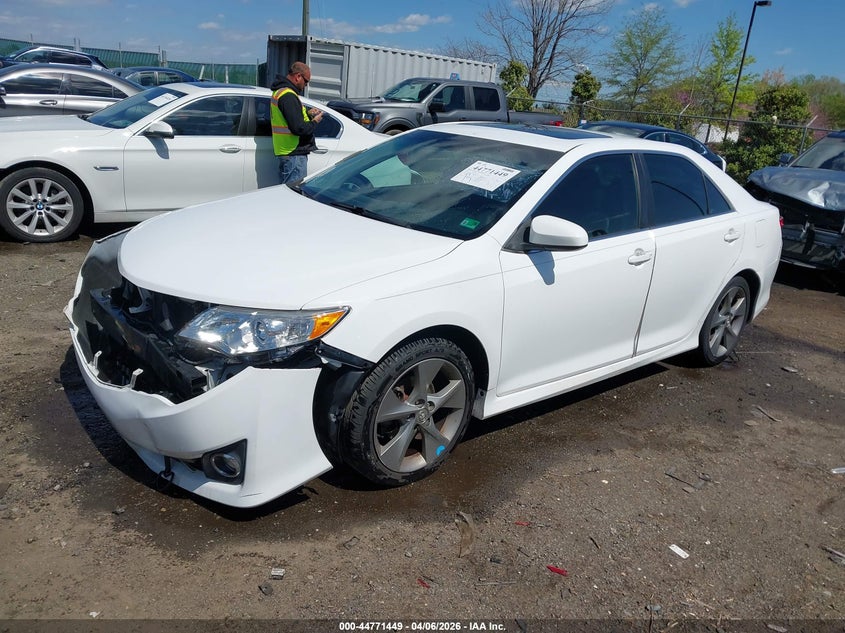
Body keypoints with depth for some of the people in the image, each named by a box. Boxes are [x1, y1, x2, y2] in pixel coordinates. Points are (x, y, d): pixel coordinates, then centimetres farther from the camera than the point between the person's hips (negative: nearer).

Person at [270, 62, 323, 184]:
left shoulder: (279, 91, 15)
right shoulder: (288, 96, -18)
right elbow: (298, 128, -24)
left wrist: (308, 113, 13)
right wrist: (315, 122, -7)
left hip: (285, 151, 11)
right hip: (294, 154, -11)